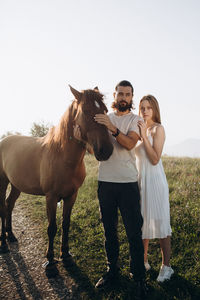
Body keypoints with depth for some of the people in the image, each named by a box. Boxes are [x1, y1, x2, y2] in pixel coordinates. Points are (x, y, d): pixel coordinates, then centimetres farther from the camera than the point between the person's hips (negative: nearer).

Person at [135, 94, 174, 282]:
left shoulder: (158, 129, -8)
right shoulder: (140, 129, 13)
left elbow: (155, 159, -17)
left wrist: (144, 136, -19)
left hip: (154, 179, -7)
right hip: (140, 179, 7)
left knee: (159, 222, -1)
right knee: (142, 223, 12)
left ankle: (166, 266, 11)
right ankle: (144, 262, 25)